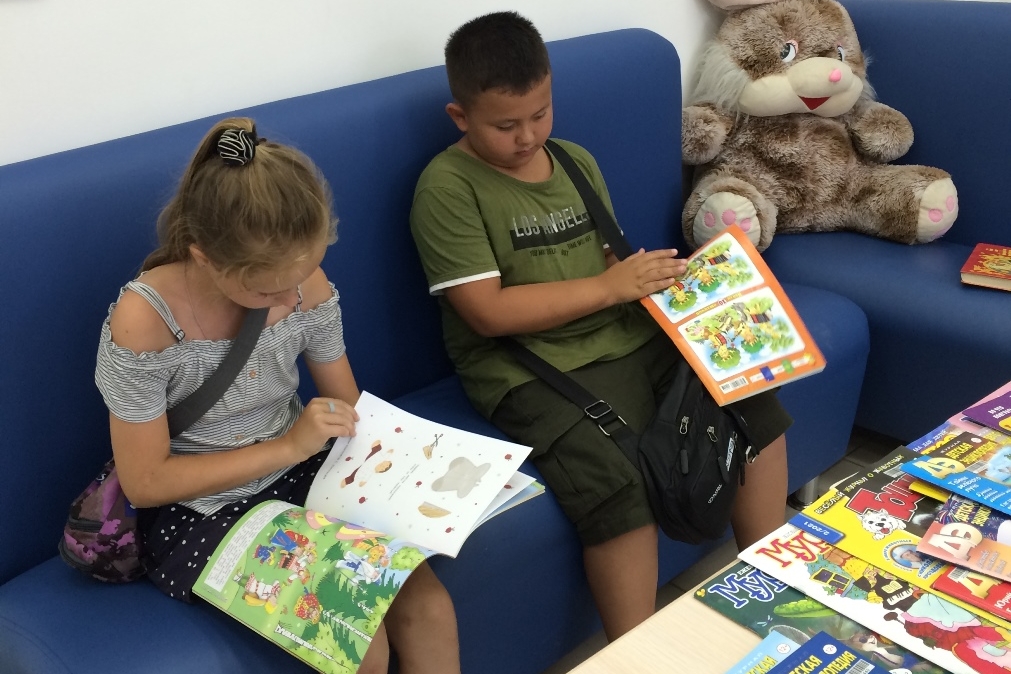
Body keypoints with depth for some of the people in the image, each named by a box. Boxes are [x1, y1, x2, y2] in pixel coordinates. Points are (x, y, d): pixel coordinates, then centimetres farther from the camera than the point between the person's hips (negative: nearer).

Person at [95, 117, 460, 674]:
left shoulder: (307, 285, -12)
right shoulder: (142, 324, -25)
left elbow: (348, 410, 2)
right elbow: (145, 483, -17)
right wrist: (287, 446, -23)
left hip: (301, 477, 4)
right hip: (197, 510, -4)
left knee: (430, 612, -13)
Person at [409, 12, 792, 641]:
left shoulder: (577, 161, 12)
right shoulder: (448, 187, -10)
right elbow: (487, 311, -16)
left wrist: (656, 277, -5)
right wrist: (610, 287, -16)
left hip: (625, 337, 7)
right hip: (530, 369, -7)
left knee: (757, 406, -2)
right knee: (619, 487, -29)